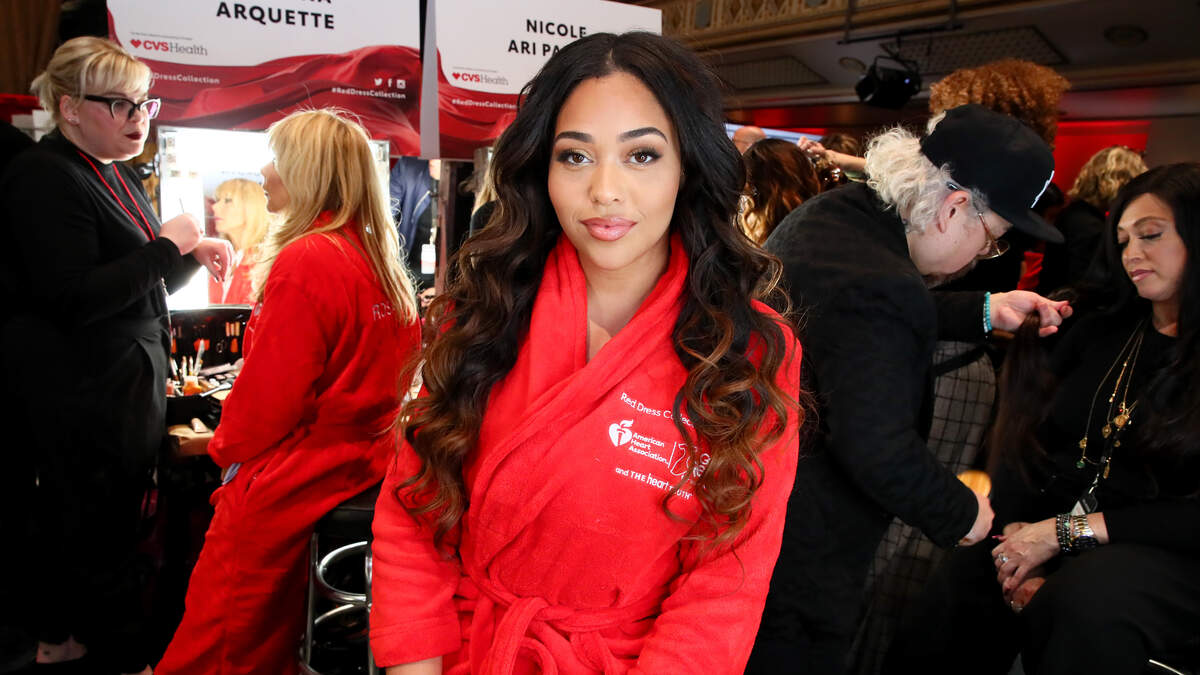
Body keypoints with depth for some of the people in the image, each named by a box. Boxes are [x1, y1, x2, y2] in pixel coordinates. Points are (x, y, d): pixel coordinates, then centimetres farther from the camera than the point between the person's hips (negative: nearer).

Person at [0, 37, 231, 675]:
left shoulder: (117, 175, 14)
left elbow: (141, 287, 22)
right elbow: (75, 297, -25)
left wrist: (194, 254, 3)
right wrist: (165, 246, -19)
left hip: (125, 380, 10)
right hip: (81, 390, -10)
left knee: (69, 515, 20)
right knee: (102, 525, -1)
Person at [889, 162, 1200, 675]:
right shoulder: (1099, 328, 11)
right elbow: (1027, 439, 6)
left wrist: (1065, 532, -15)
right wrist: (1014, 537, -10)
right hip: (1042, 531, 4)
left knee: (1087, 608, -36)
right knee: (958, 592, -25)